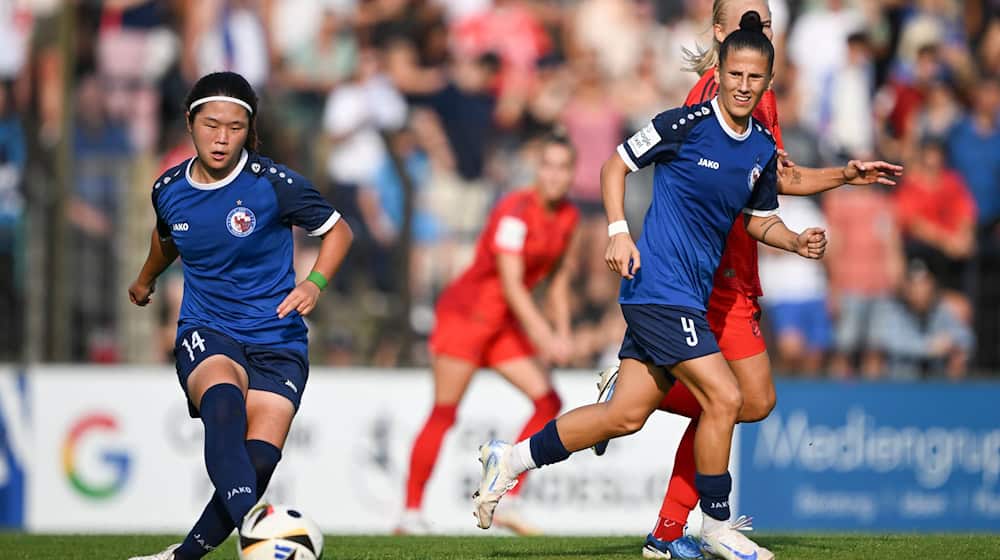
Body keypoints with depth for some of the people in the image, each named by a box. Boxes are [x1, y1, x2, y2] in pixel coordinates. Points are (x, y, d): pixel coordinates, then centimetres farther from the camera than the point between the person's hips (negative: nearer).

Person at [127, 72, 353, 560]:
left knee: (258, 461, -20)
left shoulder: (274, 184, -8)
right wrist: (146, 279, 46)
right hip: (206, 334, 1)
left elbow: (337, 230, 5)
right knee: (223, 402, -35)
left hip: (277, 343, -1)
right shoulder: (169, 190, 3)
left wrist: (314, 283, -12)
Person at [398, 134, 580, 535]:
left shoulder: (568, 217, 4)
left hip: (504, 322, 8)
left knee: (549, 402, -3)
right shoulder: (515, 213, -20)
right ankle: (411, 511, -4)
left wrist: (562, 334, 6)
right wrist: (545, 338, -26)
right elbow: (510, 284, -23)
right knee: (443, 414, -9)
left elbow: (559, 278, 15)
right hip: (465, 313, -8)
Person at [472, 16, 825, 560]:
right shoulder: (685, 124, -11)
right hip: (660, 286, -8)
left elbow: (759, 218, 23)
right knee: (723, 397, -13)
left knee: (627, 413, 7)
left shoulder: (763, 149, 10)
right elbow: (616, 164, -1)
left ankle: (510, 458, 19)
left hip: (692, 295, 8)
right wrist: (619, 231, -12)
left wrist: (797, 241, 4)